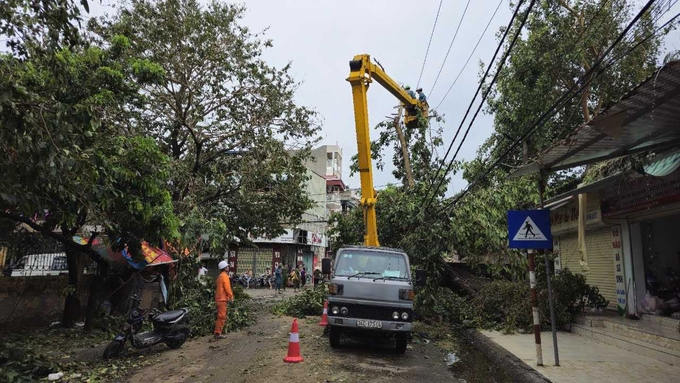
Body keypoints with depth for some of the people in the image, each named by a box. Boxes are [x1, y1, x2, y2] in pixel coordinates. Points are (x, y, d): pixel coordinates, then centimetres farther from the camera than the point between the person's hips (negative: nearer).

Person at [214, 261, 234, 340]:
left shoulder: (220, 276, 16)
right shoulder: (225, 276, -14)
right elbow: (227, 288, -18)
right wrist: (231, 297, -7)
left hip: (219, 298, 10)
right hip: (222, 299, -10)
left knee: (221, 316, 15)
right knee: (221, 316, -6)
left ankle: (218, 333, 19)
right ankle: (218, 333, -5)